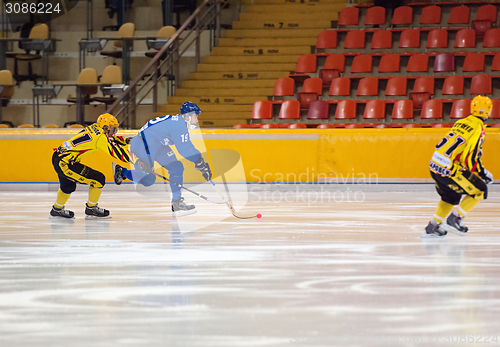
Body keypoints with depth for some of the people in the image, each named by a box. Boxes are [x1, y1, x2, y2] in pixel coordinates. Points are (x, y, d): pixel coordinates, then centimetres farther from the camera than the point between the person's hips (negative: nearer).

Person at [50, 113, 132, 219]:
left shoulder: (94, 128, 10)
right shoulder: (100, 137, -16)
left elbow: (111, 138, 25)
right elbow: (117, 154, -18)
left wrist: (126, 140, 16)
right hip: (65, 163, -10)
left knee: (69, 186, 34)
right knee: (98, 179, -5)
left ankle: (57, 209, 51)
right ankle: (91, 208, 10)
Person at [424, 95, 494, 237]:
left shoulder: (461, 123, 13)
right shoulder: (478, 129, -12)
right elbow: (470, 158, -17)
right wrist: (482, 172, -3)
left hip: (434, 166, 8)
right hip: (449, 170, -8)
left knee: (451, 196, 28)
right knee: (479, 191, 6)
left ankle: (433, 227, 28)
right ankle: (455, 219, 4)